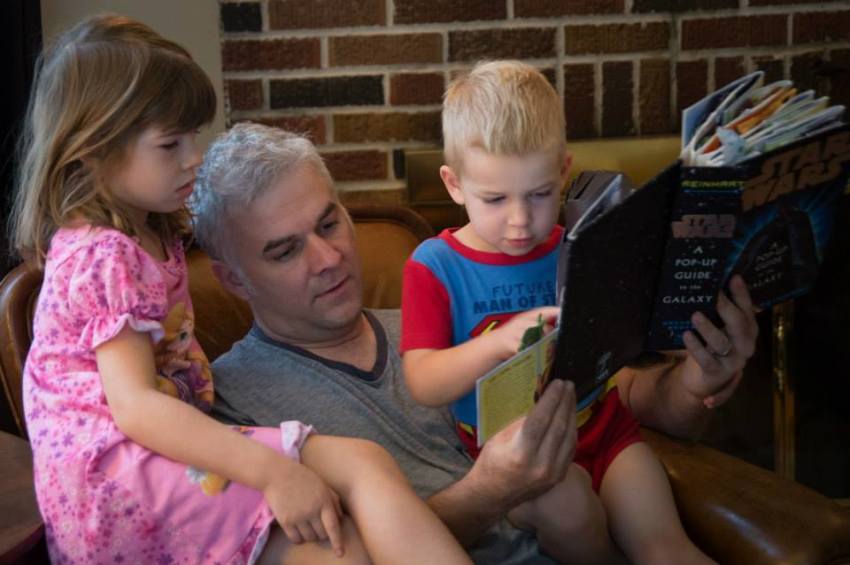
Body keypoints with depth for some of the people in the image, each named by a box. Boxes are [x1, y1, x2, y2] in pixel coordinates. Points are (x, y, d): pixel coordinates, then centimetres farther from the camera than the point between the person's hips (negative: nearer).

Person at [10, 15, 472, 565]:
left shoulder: (152, 237, 22)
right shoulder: (103, 256, -12)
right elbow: (135, 406, -24)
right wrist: (272, 471, -32)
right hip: (112, 473, -9)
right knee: (361, 463, -25)